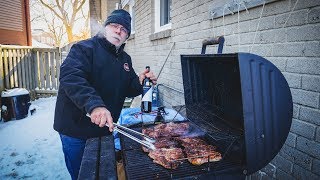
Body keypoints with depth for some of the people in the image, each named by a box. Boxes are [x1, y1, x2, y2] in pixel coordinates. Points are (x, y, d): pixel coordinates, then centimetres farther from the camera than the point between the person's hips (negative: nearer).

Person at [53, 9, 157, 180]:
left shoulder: (125, 59, 9)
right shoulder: (84, 48, -13)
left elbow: (128, 89, 13)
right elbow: (70, 76, -30)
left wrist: (139, 82, -10)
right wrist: (94, 104, -44)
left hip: (105, 128, 6)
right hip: (76, 129, -6)